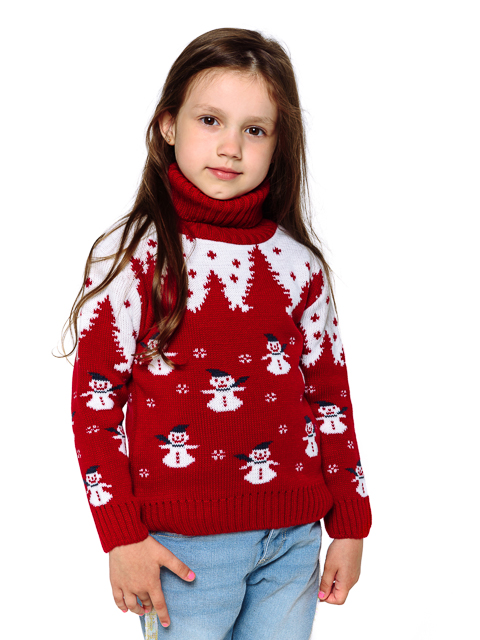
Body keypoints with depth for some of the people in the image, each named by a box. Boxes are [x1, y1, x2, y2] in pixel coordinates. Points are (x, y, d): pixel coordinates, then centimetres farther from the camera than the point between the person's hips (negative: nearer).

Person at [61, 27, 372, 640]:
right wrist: (122, 537, -9)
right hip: (184, 544, -3)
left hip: (293, 539, 4)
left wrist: (349, 525, 10)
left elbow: (329, 391, 10)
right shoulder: (129, 255, -5)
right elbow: (95, 399, -6)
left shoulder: (298, 262, 4)